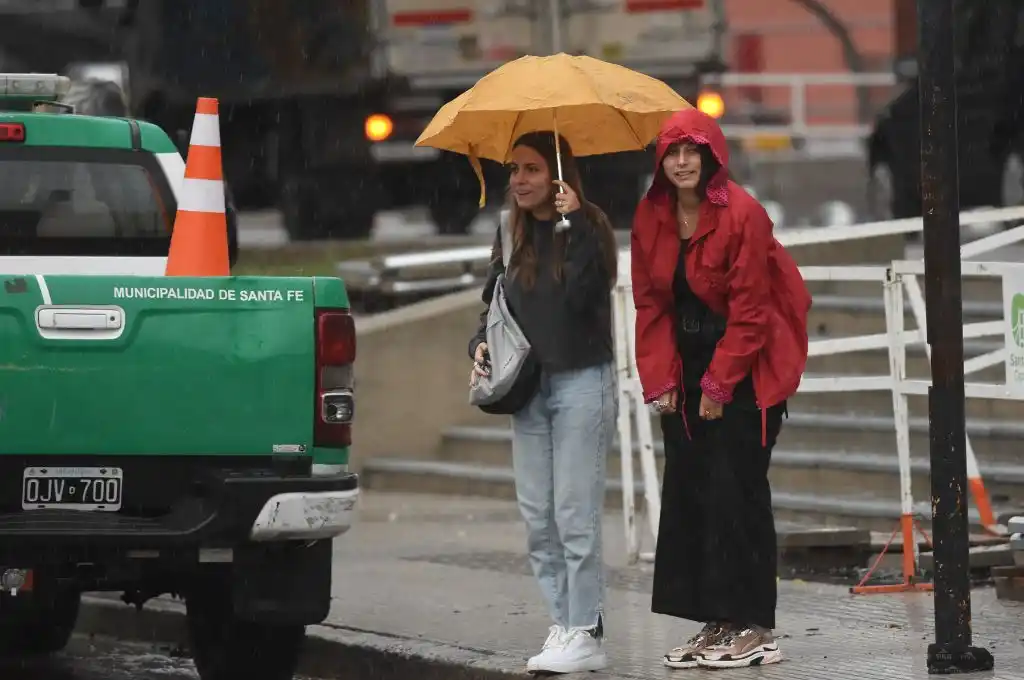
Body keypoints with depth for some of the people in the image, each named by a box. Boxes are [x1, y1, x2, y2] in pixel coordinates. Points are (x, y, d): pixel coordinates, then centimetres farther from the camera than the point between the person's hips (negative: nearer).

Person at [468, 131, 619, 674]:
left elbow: (581, 293, -22)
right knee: (538, 519, 5)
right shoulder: (513, 236, 11)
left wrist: (573, 225, -23)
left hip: (581, 382, -7)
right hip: (529, 386, 7)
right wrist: (480, 344, 3)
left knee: (575, 516, -8)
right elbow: (495, 299, 20)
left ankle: (586, 635, -5)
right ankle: (563, 624, 11)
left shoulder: (589, 228, -7)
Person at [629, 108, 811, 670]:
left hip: (746, 370, -6)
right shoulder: (650, 218, 3)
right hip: (687, 366, 7)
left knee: (736, 491, -9)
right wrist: (660, 380, -2)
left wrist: (719, 385, -15)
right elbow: (650, 302, 7)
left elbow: (749, 309, -15)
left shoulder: (742, 214, -15)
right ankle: (714, 623, 8)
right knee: (687, 491, 3)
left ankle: (753, 628, -5)